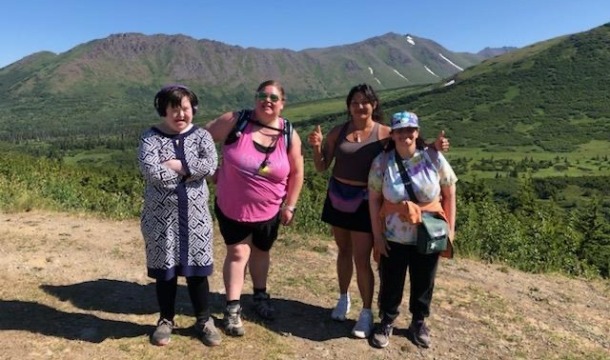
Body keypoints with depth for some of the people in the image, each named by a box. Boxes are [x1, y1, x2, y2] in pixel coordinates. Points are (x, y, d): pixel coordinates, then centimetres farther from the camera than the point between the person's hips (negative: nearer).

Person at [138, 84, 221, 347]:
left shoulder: (201, 135, 2)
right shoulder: (151, 137, -3)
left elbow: (210, 166, -16)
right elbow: (149, 171, -20)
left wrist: (176, 165, -17)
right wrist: (189, 171, -14)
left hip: (195, 216, 1)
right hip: (160, 216, -1)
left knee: (197, 268, 10)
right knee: (164, 269, 12)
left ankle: (204, 320, 26)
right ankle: (166, 320, 31)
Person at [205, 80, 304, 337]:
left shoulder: (289, 135, -8)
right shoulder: (234, 121, -14)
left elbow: (296, 173, 0)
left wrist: (290, 206, 0)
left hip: (269, 210, 3)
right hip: (231, 207, -2)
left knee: (261, 251, 20)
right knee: (238, 252, 0)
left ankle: (260, 295, 41)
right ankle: (232, 309, 13)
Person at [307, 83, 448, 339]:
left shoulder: (384, 133, -8)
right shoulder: (338, 131, 0)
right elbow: (321, 167, 2)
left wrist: (433, 147, -19)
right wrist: (316, 147, -16)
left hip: (364, 201, -3)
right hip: (337, 197, 4)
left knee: (361, 259, -1)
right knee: (343, 251, 19)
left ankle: (366, 312, 17)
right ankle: (344, 299, 38)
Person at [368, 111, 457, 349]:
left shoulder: (434, 158, -11)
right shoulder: (382, 162, -12)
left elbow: (449, 194, -2)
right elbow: (374, 199, -6)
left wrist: (450, 229, -2)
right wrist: (377, 235, -7)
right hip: (394, 237, -1)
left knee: (423, 283, 18)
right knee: (390, 282, 14)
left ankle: (418, 323, 42)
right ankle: (387, 322, 38)